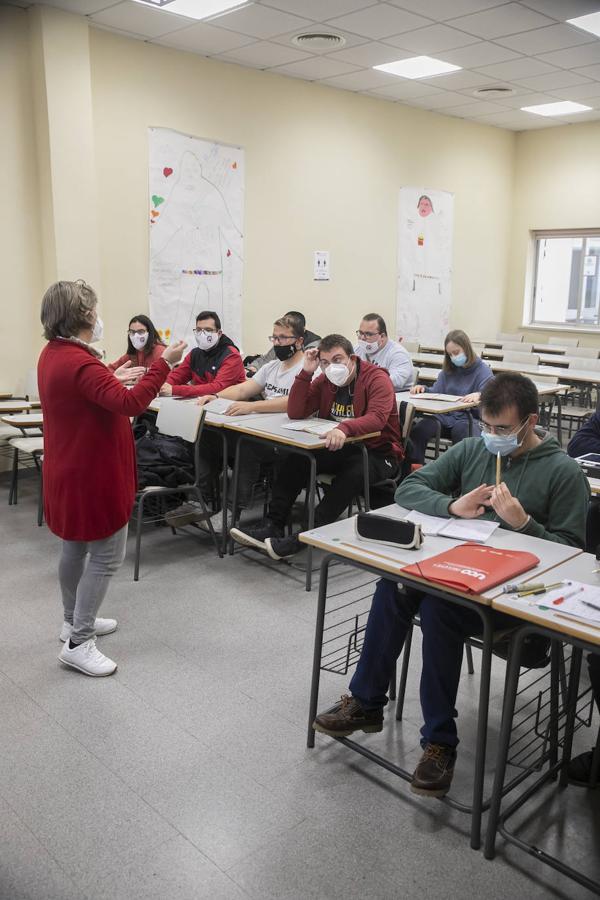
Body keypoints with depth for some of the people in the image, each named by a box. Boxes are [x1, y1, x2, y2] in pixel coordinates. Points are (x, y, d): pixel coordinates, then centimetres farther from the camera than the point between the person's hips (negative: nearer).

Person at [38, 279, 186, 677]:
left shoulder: (54, 353, 6)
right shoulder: (79, 364, -26)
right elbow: (130, 404, -35)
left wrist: (116, 378, 11)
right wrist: (164, 364, -30)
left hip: (71, 469, 10)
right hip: (92, 473, -10)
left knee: (76, 545, 21)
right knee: (107, 555, -1)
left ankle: (75, 621, 36)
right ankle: (79, 643, 5)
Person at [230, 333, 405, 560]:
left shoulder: (376, 379, -15)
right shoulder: (325, 381, 4)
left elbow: (377, 418, -32)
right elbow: (295, 413, -1)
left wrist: (344, 428, -52)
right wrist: (306, 372, -10)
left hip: (378, 452, -6)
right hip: (339, 448, 6)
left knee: (353, 474, -36)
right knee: (294, 460, -16)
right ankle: (273, 526, -16)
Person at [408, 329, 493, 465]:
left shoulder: (483, 371, 0)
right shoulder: (448, 370, 20)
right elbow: (436, 391, 19)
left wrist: (478, 395, -37)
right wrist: (423, 389, -3)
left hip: (466, 418, -4)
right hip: (444, 415, 4)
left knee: (460, 430, -40)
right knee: (417, 430, -25)